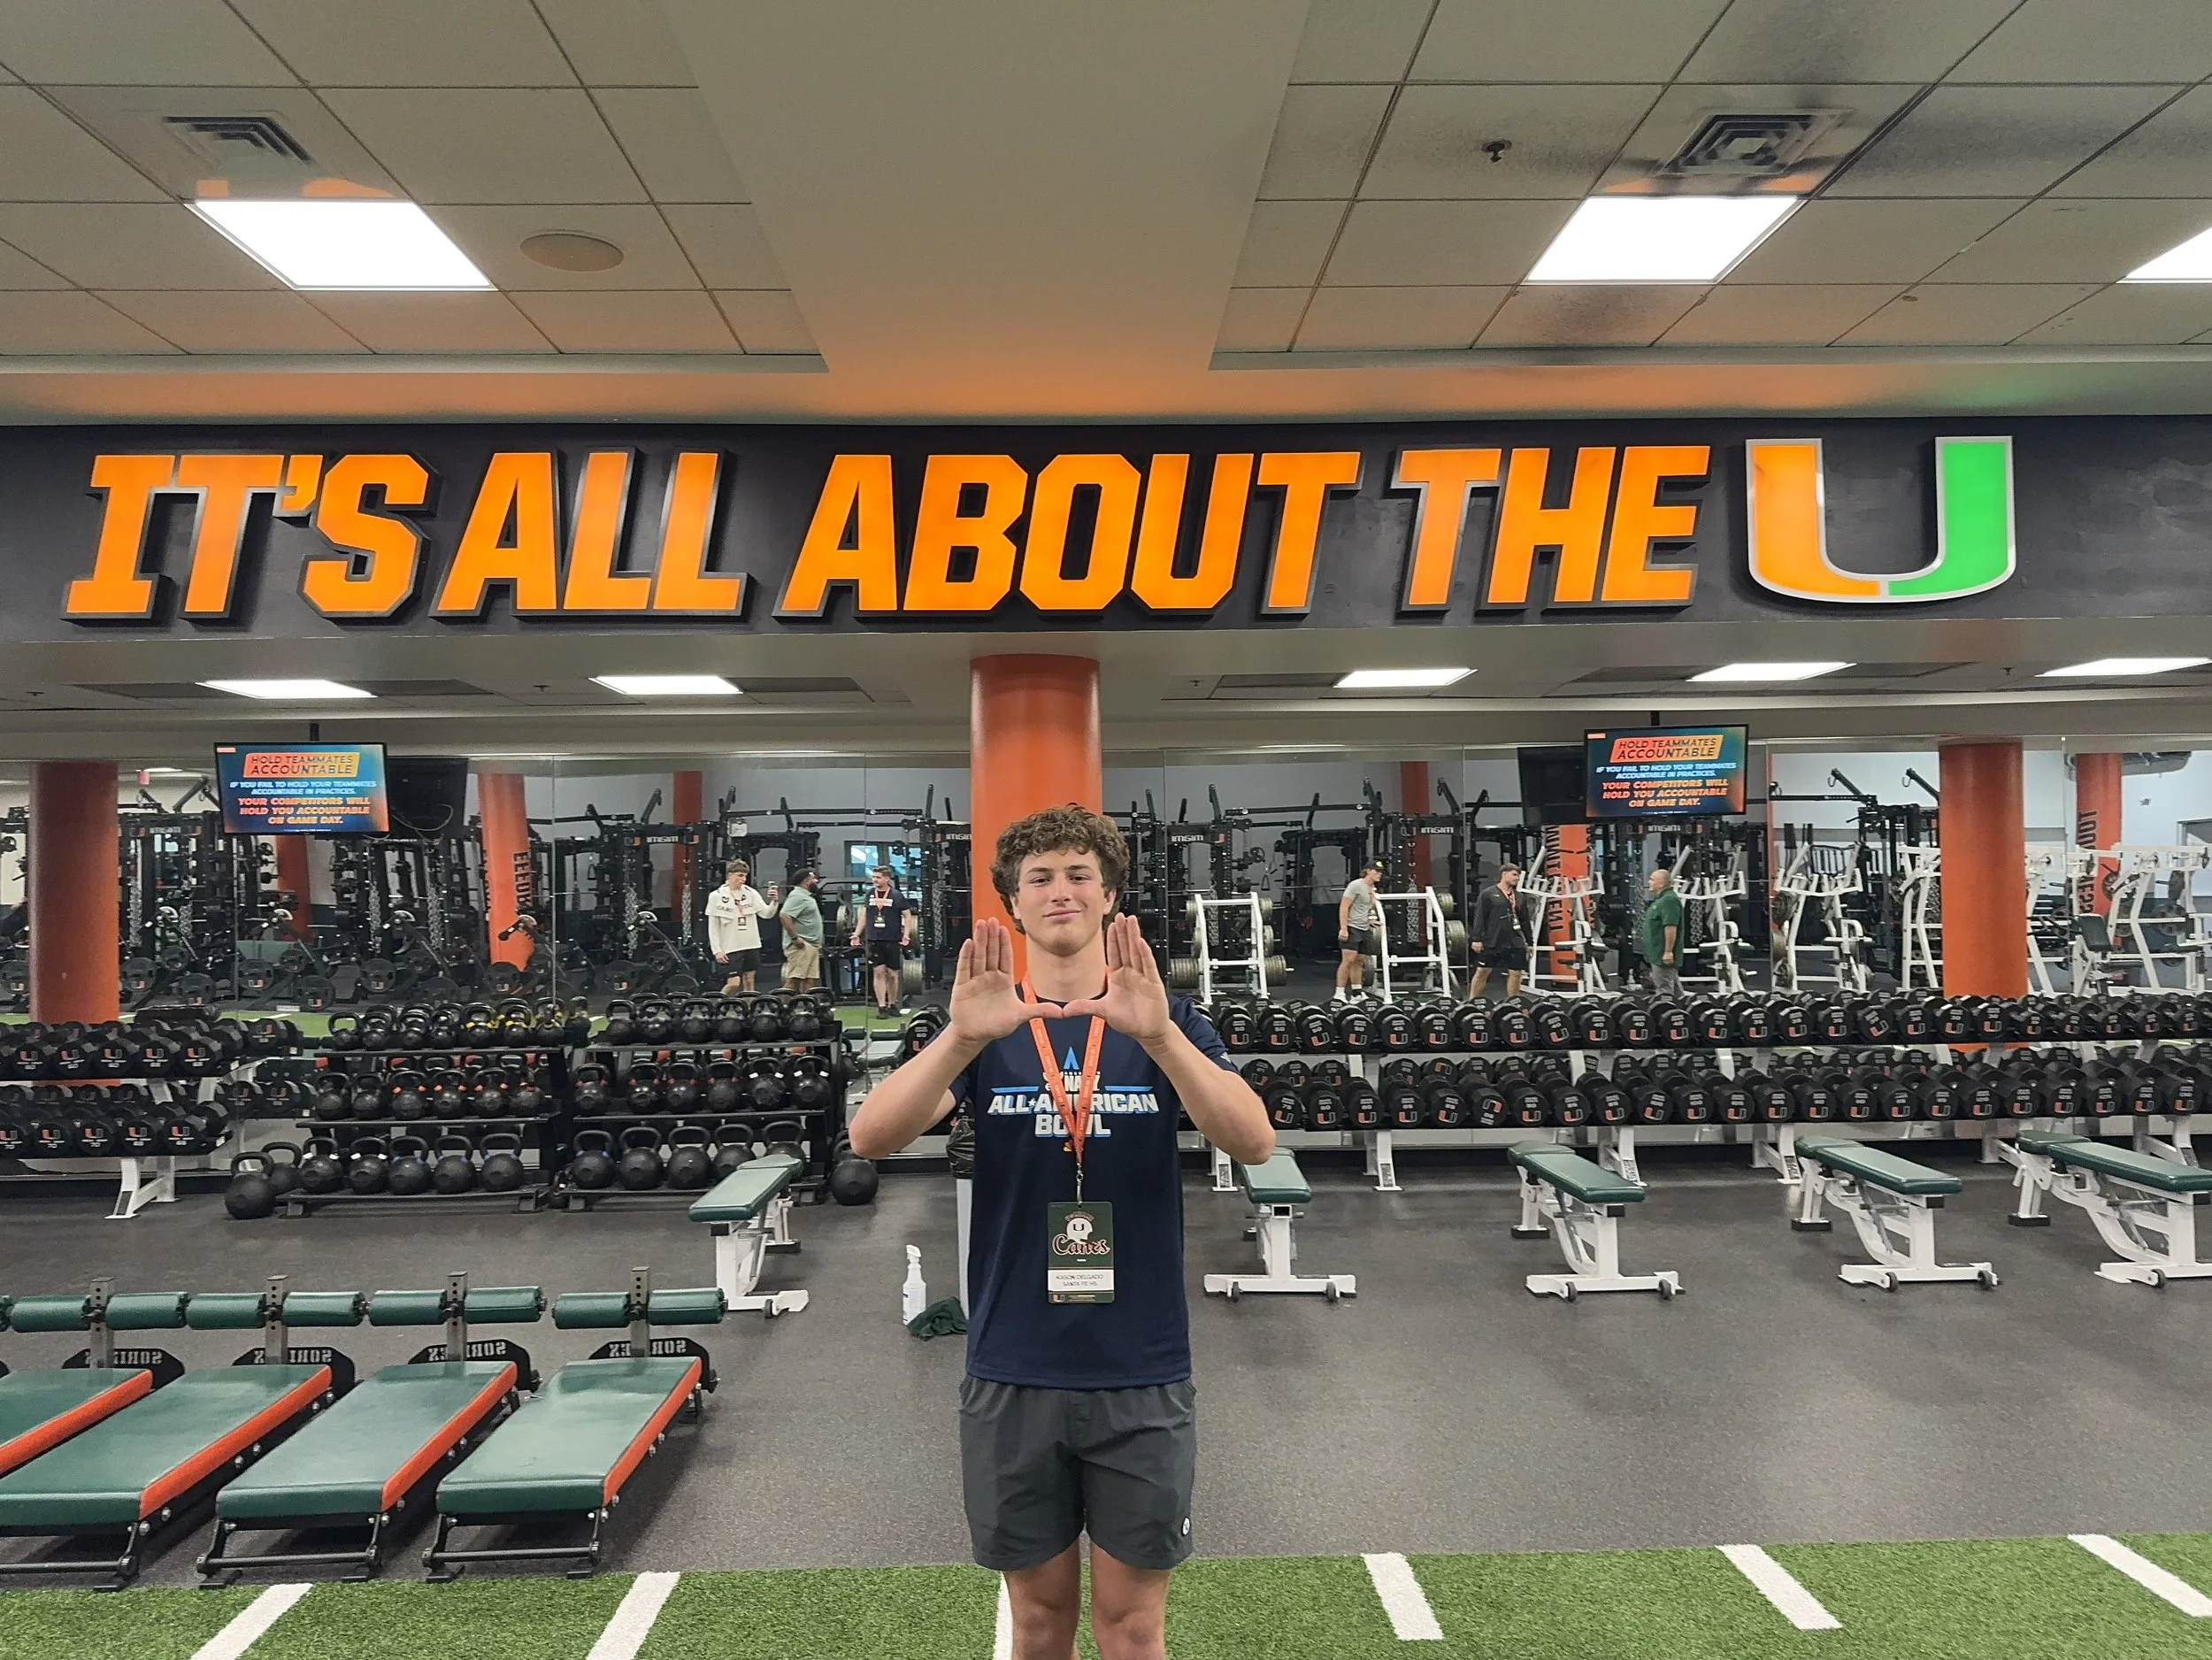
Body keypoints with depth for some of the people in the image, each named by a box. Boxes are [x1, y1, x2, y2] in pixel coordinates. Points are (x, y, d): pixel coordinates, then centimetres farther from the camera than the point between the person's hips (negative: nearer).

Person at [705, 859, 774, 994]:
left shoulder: (751, 893, 3)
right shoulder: (716, 896, -4)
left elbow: (766, 913, -1)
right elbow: (713, 927, -2)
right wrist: (717, 950, -7)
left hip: (751, 946, 3)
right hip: (731, 947, -3)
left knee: (749, 982, 8)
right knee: (734, 983, -9)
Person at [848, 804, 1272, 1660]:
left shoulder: (1167, 1022, -2)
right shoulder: (981, 1026, -1)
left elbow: (1252, 1141, -20)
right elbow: (872, 1137, -17)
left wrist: (1157, 1034, -36)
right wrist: (963, 1037, -35)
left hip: (1141, 1372, 0)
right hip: (1012, 1374, 1)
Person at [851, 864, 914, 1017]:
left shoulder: (897, 896, 0)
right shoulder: (870, 894, 8)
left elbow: (907, 916, 2)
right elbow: (863, 915, 14)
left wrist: (906, 935, -9)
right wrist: (856, 934, 7)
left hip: (892, 941, -2)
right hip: (874, 940, 2)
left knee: (892, 974, 4)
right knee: (879, 972, -3)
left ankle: (892, 1005, 19)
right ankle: (881, 1006, 1)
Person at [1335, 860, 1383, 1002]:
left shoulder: (1372, 889, 14)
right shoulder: (1356, 885, -11)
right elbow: (1344, 907, -15)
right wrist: (1343, 928, -21)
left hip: (1365, 930, 8)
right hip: (1351, 928, -8)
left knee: (1359, 961, 9)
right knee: (1348, 960, -13)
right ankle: (1339, 994, -12)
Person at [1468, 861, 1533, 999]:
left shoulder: (1519, 897, 13)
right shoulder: (1488, 894, -2)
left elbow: (1525, 921, 17)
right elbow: (1479, 918, -5)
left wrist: (1529, 941, 15)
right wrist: (1476, 939, -11)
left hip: (1514, 943, 4)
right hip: (1491, 942, -4)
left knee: (1515, 973, 3)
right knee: (1482, 972, 1)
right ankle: (1471, 1003, 9)